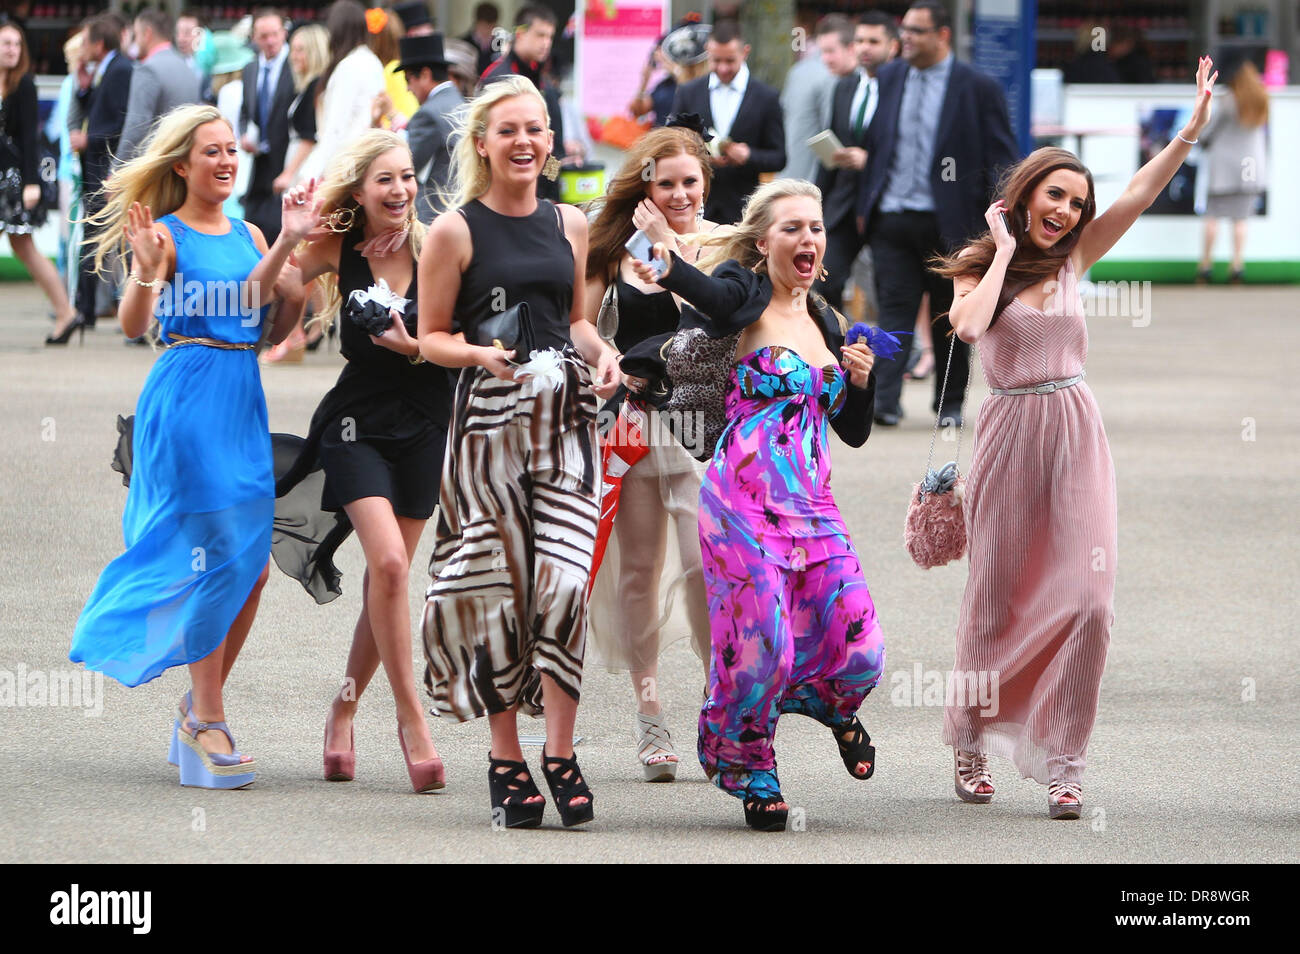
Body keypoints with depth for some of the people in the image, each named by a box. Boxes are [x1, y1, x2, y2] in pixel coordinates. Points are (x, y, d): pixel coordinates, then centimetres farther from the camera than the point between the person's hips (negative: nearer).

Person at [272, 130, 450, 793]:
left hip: (422, 428, 2)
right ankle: (410, 716, -11)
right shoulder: (337, 249, -4)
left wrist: (415, 347, -24)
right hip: (357, 425, -2)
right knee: (389, 562, -19)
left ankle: (343, 713, 25)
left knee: (387, 576, 7)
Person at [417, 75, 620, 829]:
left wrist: (601, 352, 4)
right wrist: (482, 354, -17)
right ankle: (506, 761, 12)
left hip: (566, 413, 3)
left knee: (564, 580, -10)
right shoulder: (456, 231, -1)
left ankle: (560, 754, -3)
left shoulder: (570, 224, 13)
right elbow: (431, 337, 2)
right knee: (499, 587, 0)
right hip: (490, 415, -3)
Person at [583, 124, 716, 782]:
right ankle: (649, 711, 15)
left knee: (705, 566, -13)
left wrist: (672, 245, -15)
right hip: (631, 421, 3)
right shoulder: (619, 246, 7)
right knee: (638, 570, 6)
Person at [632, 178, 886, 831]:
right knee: (761, 643, -11)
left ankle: (834, 706, 33)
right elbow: (718, 299, -30)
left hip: (811, 502, 5)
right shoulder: (746, 294, -3)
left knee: (858, 651, -3)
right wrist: (668, 269, -53)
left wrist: (862, 380, 2)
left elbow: (853, 432, 23)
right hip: (744, 500, -5)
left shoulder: (825, 321, 16)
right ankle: (750, 770, 14)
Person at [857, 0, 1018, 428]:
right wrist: (865, 205, 10)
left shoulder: (978, 88, -3)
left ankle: (950, 403, 20)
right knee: (894, 308, -7)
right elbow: (874, 144, 15)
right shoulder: (888, 77, 10)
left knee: (949, 317, 8)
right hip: (892, 220, 3)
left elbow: (1001, 161, -2)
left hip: (948, 222, -3)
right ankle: (885, 401, -15)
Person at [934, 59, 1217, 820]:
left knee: (1086, 600, -9)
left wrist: (1193, 130, -12)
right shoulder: (978, 267, 2)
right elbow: (969, 325, -21)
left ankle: (1064, 763, -5)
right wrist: (1005, 250, -9)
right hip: (1011, 437, -2)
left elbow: (1140, 195, -1)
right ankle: (971, 742, 24)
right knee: (999, 600, 5)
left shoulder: (1072, 260, 9)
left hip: (1077, 440, 2)